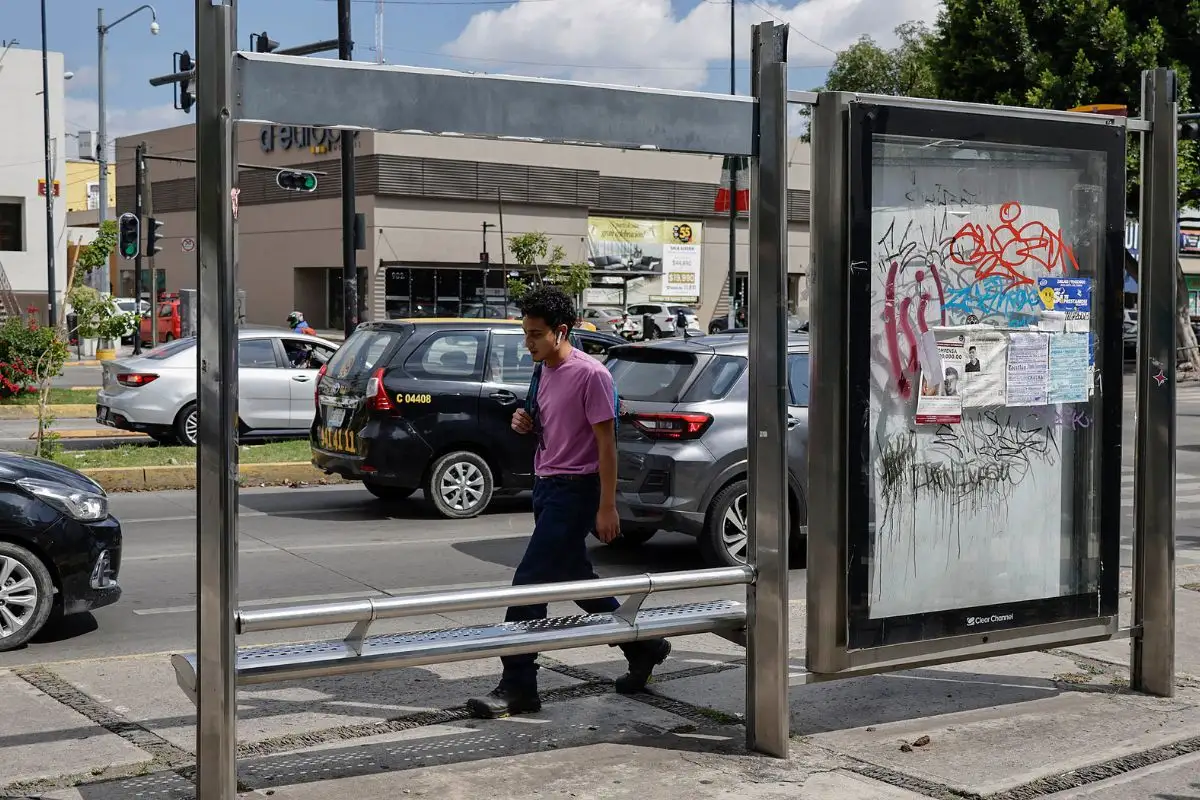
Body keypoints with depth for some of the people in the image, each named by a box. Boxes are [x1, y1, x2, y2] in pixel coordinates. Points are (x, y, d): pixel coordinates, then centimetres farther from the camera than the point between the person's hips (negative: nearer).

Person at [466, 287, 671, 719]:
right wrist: (525, 423, 0)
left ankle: (517, 688, -6)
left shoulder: (590, 375, -16)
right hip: (546, 485, 9)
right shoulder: (542, 371, 10)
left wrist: (607, 507, -16)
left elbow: (606, 443, -15)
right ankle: (644, 647, 33)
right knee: (576, 580, 17)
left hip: (574, 489, -9)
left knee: (529, 583, -12)